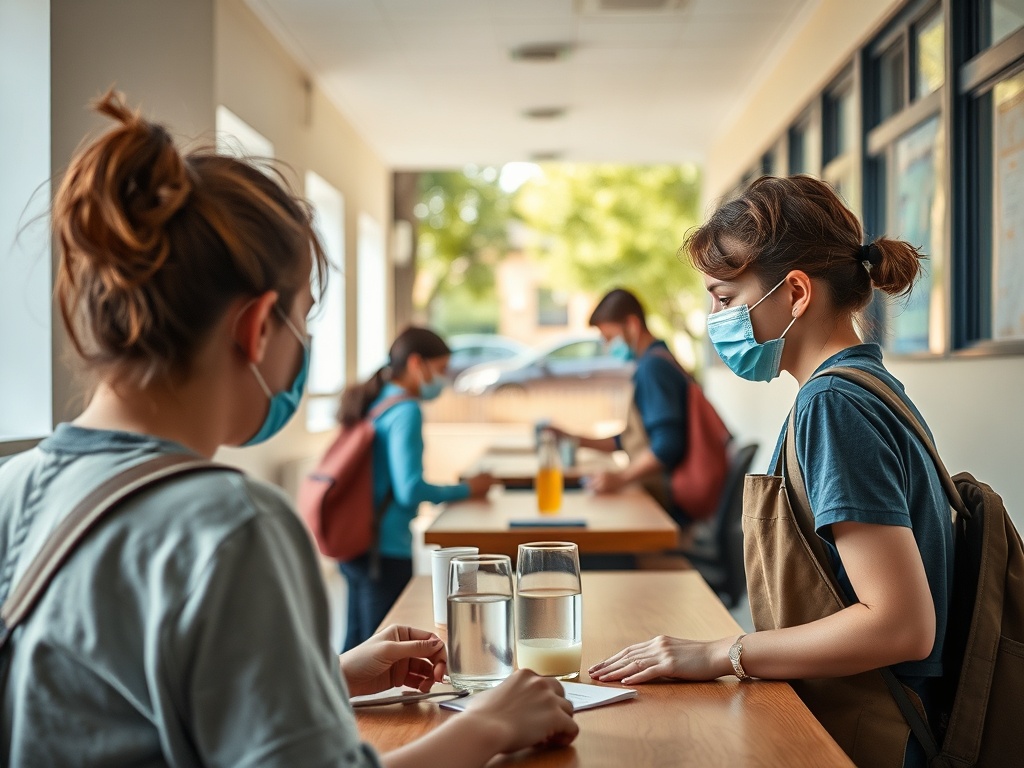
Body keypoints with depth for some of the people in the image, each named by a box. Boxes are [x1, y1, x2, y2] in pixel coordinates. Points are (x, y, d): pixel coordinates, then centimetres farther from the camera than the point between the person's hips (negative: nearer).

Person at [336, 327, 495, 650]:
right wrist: (467, 489, -7)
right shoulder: (406, 411, -15)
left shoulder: (374, 403, 11)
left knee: (357, 644, 17)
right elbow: (410, 490, -20)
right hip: (387, 551, -9)